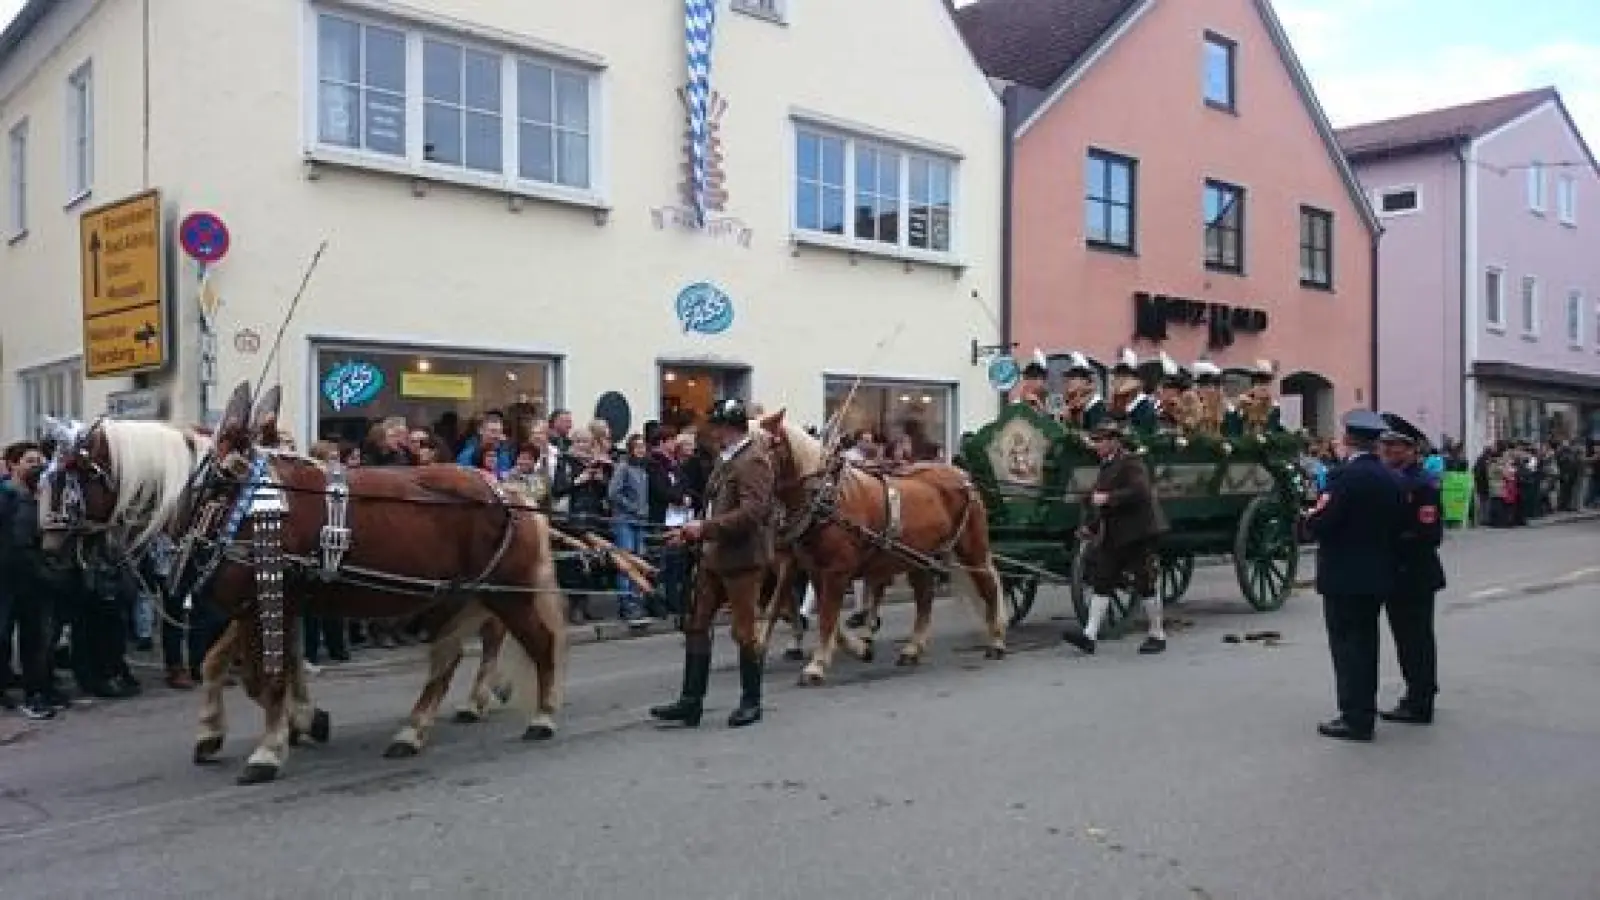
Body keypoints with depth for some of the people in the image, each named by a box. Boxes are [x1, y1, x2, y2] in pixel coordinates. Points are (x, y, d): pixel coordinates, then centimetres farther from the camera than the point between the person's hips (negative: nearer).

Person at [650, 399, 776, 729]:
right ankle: (690, 701, 15)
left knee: (744, 630, 3)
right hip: (714, 555, 9)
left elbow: (751, 512, -26)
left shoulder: (753, 460, -16)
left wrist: (705, 528, -23)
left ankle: (752, 702, 19)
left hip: (743, 557, -9)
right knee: (696, 625, 9)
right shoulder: (727, 458, 13)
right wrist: (692, 532, 9)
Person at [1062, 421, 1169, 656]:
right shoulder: (1107, 465, 15)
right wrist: (1093, 528, 18)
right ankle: (1090, 635, -1)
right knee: (1101, 582, 2)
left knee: (1145, 584, 0)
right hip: (1112, 536, 9)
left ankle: (1158, 635, 13)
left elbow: (1139, 492, -27)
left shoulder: (1130, 462, -12)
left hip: (1137, 533, -9)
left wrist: (1108, 498, -26)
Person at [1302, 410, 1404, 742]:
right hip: (1377, 576, 8)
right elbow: (1396, 527, 10)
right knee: (1365, 643, 17)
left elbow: (1322, 525, -20)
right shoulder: (1390, 478, 6)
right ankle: (1364, 711, 26)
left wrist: (1310, 516, 0)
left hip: (1344, 577, -8)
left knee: (1347, 644, -2)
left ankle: (1355, 718, 2)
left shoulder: (1346, 475, -17)